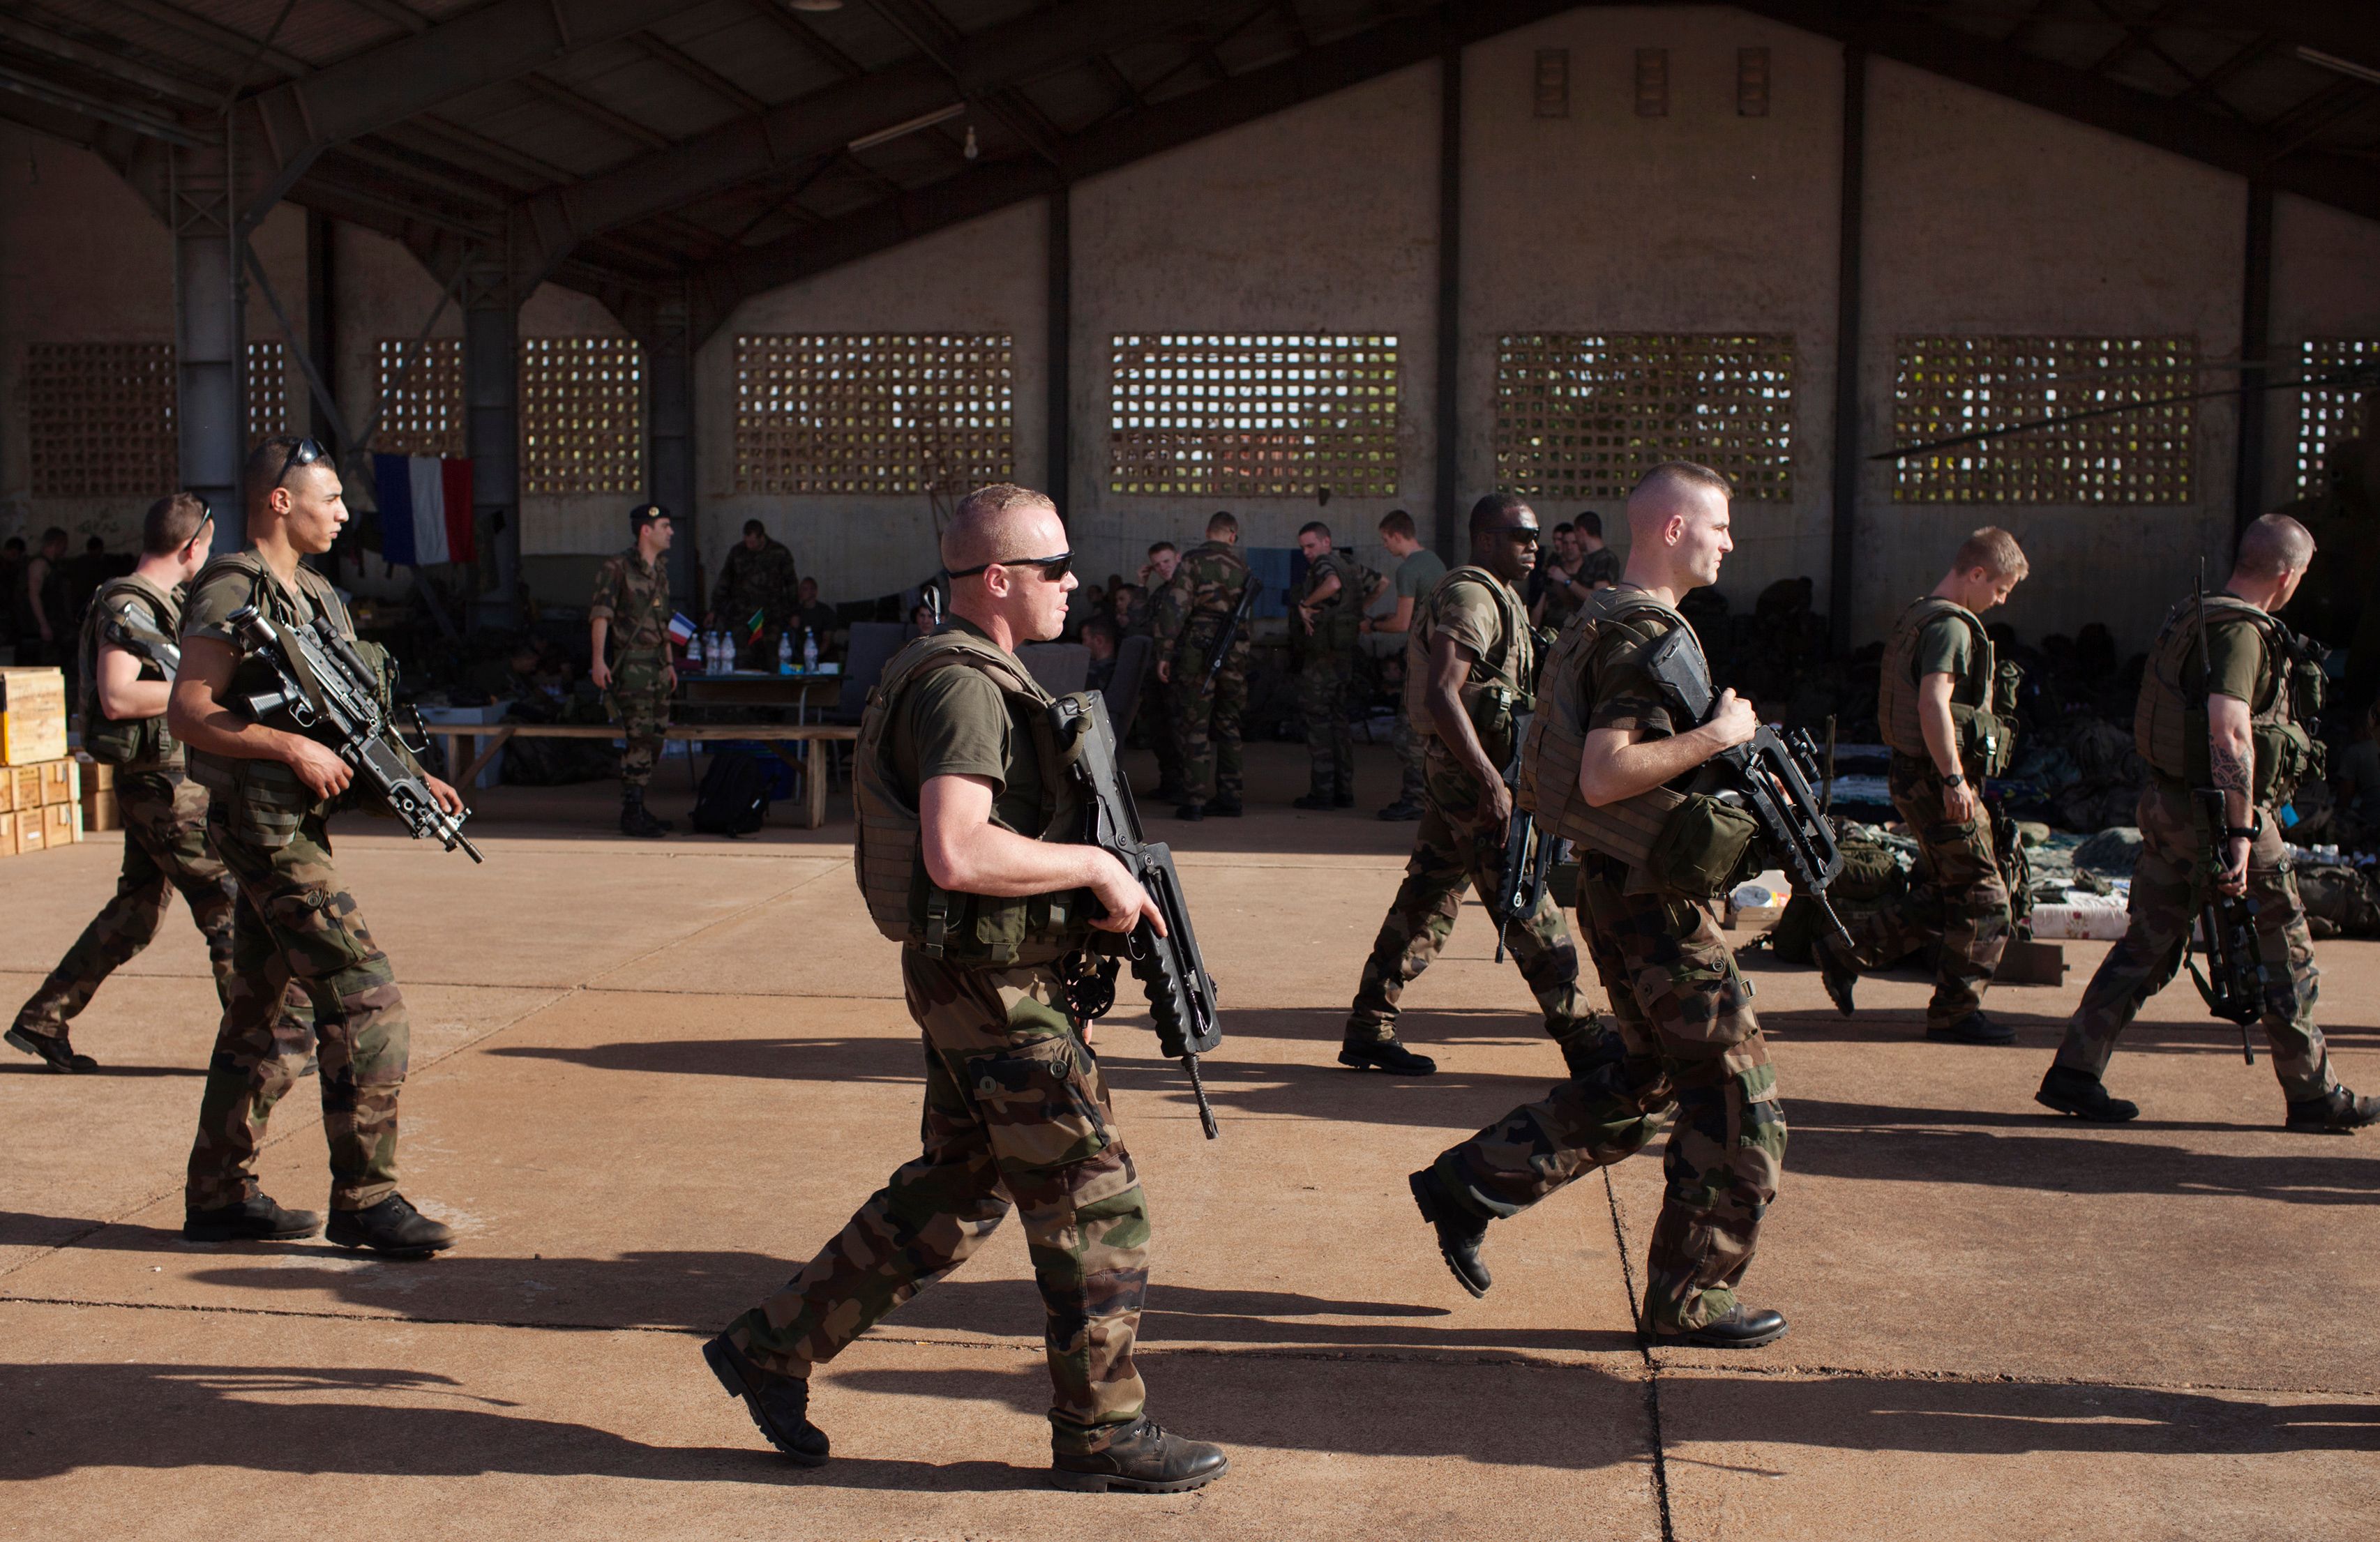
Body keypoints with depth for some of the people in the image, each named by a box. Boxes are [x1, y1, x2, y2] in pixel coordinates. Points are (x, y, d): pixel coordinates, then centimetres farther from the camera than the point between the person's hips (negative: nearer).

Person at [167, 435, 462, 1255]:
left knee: (258, 1018, 14)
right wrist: (293, 747, -23)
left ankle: (219, 1196, 23)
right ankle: (365, 1200, -4)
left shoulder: (314, 595, 16)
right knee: (368, 1006, -11)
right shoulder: (232, 593, -12)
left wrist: (410, 778, 7)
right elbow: (187, 713, -19)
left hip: (293, 827, 10)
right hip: (265, 827, -10)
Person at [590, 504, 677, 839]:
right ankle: (632, 815, -6)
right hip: (631, 664, -8)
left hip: (657, 666, 8)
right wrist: (598, 660, -22)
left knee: (654, 740, 8)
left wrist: (669, 663, 23)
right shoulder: (616, 568, -7)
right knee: (639, 739, -11)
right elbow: (601, 614, -13)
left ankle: (637, 809, 17)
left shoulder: (660, 572, 17)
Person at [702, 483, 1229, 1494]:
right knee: (1095, 1206, 0)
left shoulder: (978, 678, 14)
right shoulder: (963, 687, -19)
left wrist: (1103, 889, 13)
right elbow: (957, 854, -31)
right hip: (997, 991, -10)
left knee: (955, 1193, 18)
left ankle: (771, 1347, 26)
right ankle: (1102, 1431, 13)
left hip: (976, 982, 10)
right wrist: (1097, 867, -21)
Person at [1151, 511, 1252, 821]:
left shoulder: (1194, 561, -6)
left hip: (1197, 652, -5)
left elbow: (1176, 606, -12)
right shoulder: (1242, 565, 9)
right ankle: (1229, 797, 16)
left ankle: (1194, 801, -5)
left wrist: (1165, 653, -10)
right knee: (1227, 727, 14)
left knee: (1193, 726, -1)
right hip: (1235, 654, 5)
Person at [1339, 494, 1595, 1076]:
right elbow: (1441, 695, -25)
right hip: (1472, 769, -10)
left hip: (1454, 769, 10)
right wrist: (1491, 781, -28)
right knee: (1530, 908, -4)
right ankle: (1580, 1039, 2)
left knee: (1428, 898, 10)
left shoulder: (1496, 596, 19)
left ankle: (1368, 1031, 14)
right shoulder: (1470, 596, -15)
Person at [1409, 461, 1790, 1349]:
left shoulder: (1612, 620, 14)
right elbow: (1603, 776, -27)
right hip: (1652, 898, -10)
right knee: (1735, 1093, 0)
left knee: (1640, 1077, 20)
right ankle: (1691, 1297, 10)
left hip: (1622, 885, 10)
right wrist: (1718, 735, -19)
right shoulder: (1644, 634, -18)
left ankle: (1470, 1185, 22)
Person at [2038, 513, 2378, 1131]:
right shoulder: (2240, 632, -18)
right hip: (2217, 813, -9)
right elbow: (2230, 733, -29)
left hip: (2169, 803, 9)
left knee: (2146, 946, 11)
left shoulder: (2191, 616, 11)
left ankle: (2075, 1073, 8)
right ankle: (2315, 1095, 17)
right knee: (2285, 959, 6)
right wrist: (2240, 833, -30)